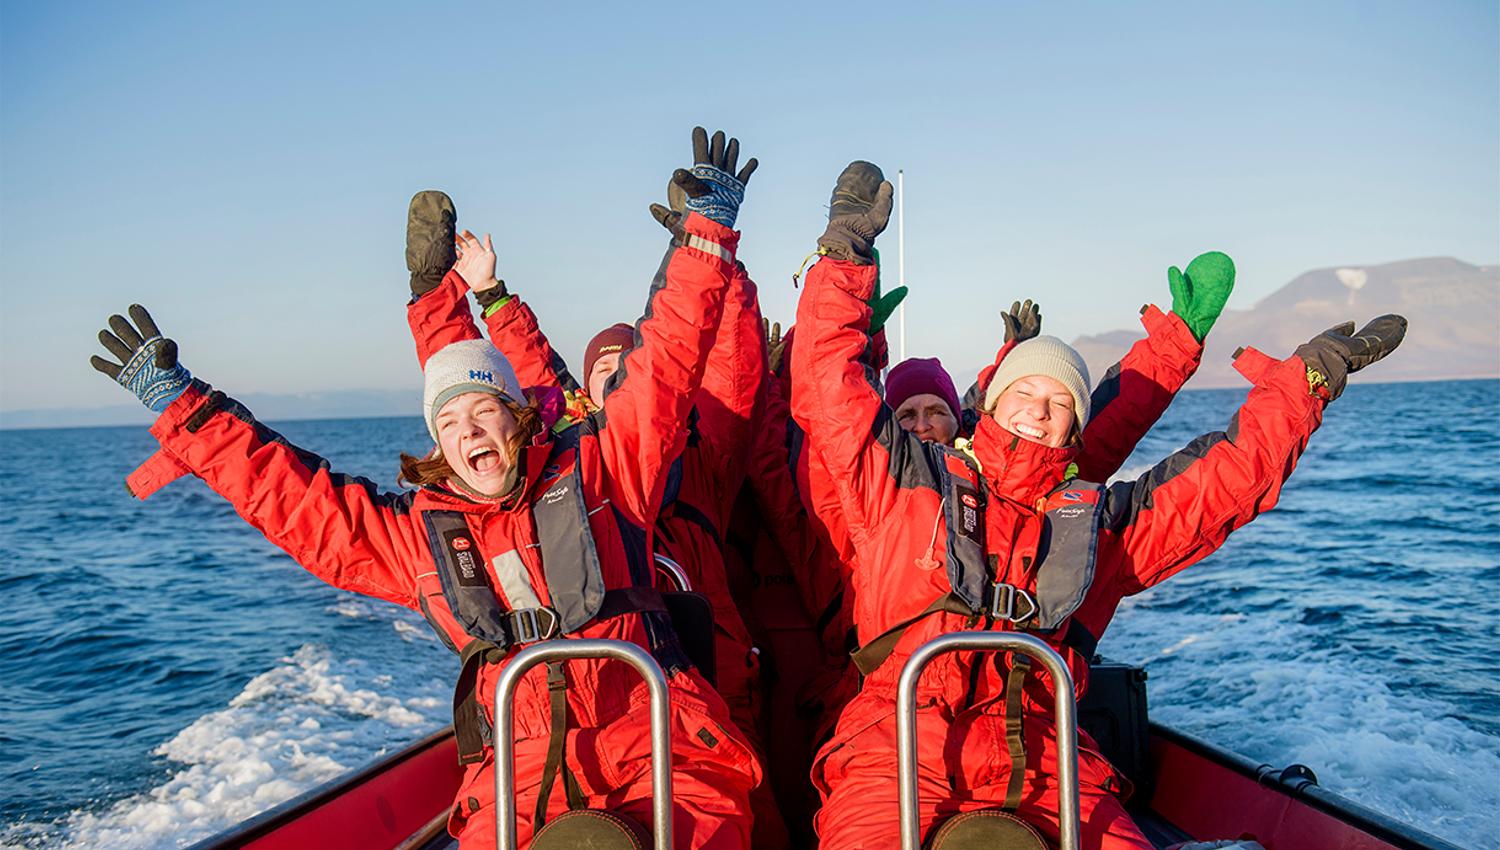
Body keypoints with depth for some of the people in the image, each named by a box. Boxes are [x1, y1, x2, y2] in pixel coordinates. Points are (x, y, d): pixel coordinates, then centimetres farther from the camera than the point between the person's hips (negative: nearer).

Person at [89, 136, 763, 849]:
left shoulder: (597, 467, 11)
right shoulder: (416, 534, 18)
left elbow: (664, 361, 10)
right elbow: (286, 491, 22)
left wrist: (705, 232, 8)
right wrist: (181, 406, 23)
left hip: (657, 753, -2)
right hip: (518, 775, 3)